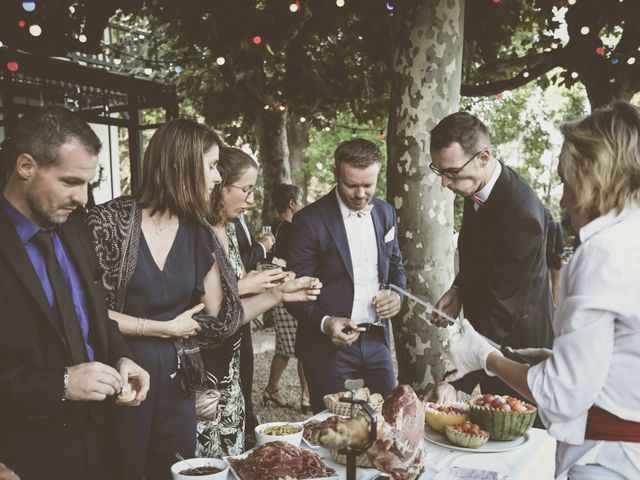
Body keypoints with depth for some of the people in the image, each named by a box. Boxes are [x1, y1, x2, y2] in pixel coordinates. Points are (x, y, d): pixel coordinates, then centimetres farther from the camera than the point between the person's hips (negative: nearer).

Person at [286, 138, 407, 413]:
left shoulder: (385, 213, 6)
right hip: (328, 346, -4)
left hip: (376, 341, 5)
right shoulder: (310, 220, -12)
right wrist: (324, 323, -25)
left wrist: (397, 294, -2)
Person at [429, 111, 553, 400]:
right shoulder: (475, 190, -3)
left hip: (513, 340, -8)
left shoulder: (521, 213, -29)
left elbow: (503, 304, -29)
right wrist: (458, 289, -2)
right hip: (482, 328, 8)